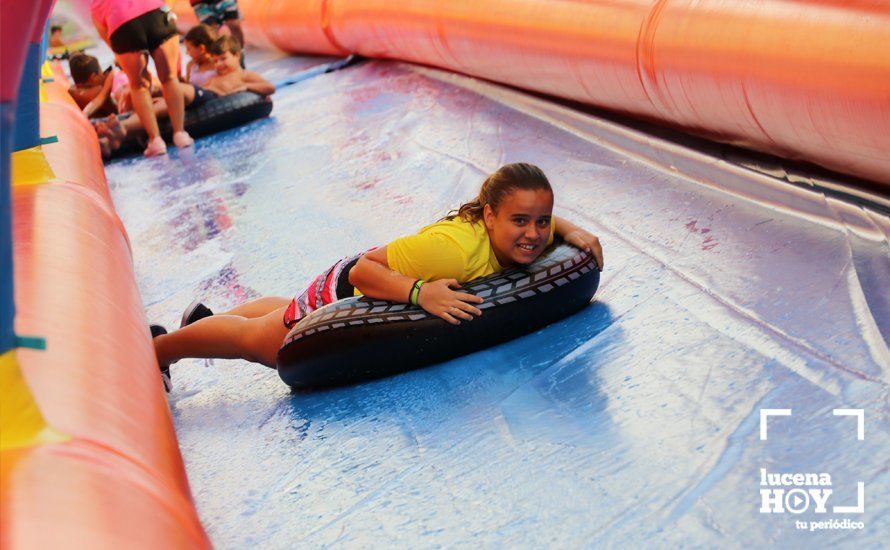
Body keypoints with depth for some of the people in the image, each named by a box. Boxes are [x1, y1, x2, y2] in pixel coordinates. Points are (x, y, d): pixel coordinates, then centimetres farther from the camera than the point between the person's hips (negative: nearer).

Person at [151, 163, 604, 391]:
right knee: (252, 340, 16)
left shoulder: (525, 234, -21)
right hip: (348, 294, -8)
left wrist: (569, 230, -14)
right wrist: (421, 292, -54)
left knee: (287, 312, 34)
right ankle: (158, 348, 43)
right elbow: (363, 269, -39)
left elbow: (539, 215, 5)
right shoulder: (453, 247, -44)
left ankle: (205, 319, 62)